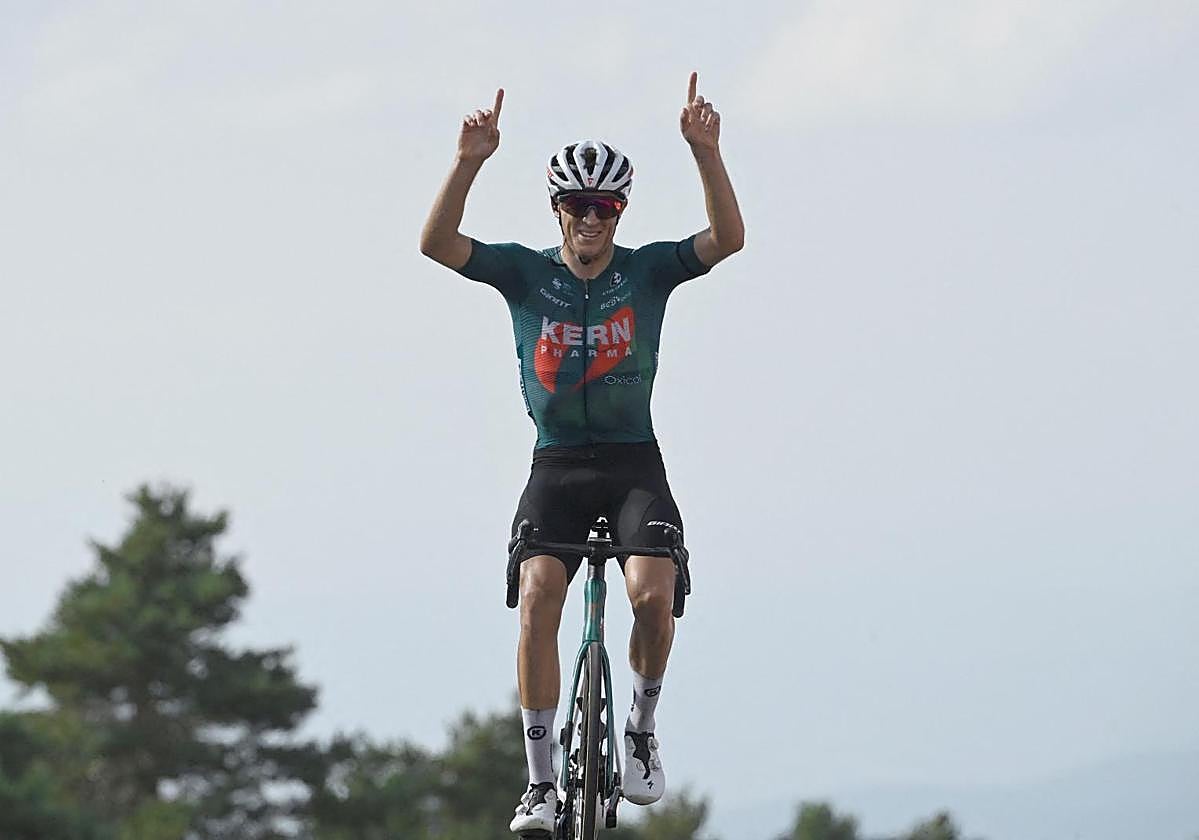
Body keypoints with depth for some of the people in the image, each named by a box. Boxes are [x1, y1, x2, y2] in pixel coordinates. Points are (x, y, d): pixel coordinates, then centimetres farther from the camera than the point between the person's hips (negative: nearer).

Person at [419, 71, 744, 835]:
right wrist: (470, 161, -27)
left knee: (652, 594, -24)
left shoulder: (648, 271, 1)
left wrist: (707, 152, -27)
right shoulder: (526, 273, 1)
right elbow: (437, 243, -13)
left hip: (634, 465, 0)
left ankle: (643, 728, 4)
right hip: (555, 466, 0)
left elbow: (729, 238, -14)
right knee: (538, 600, -20)